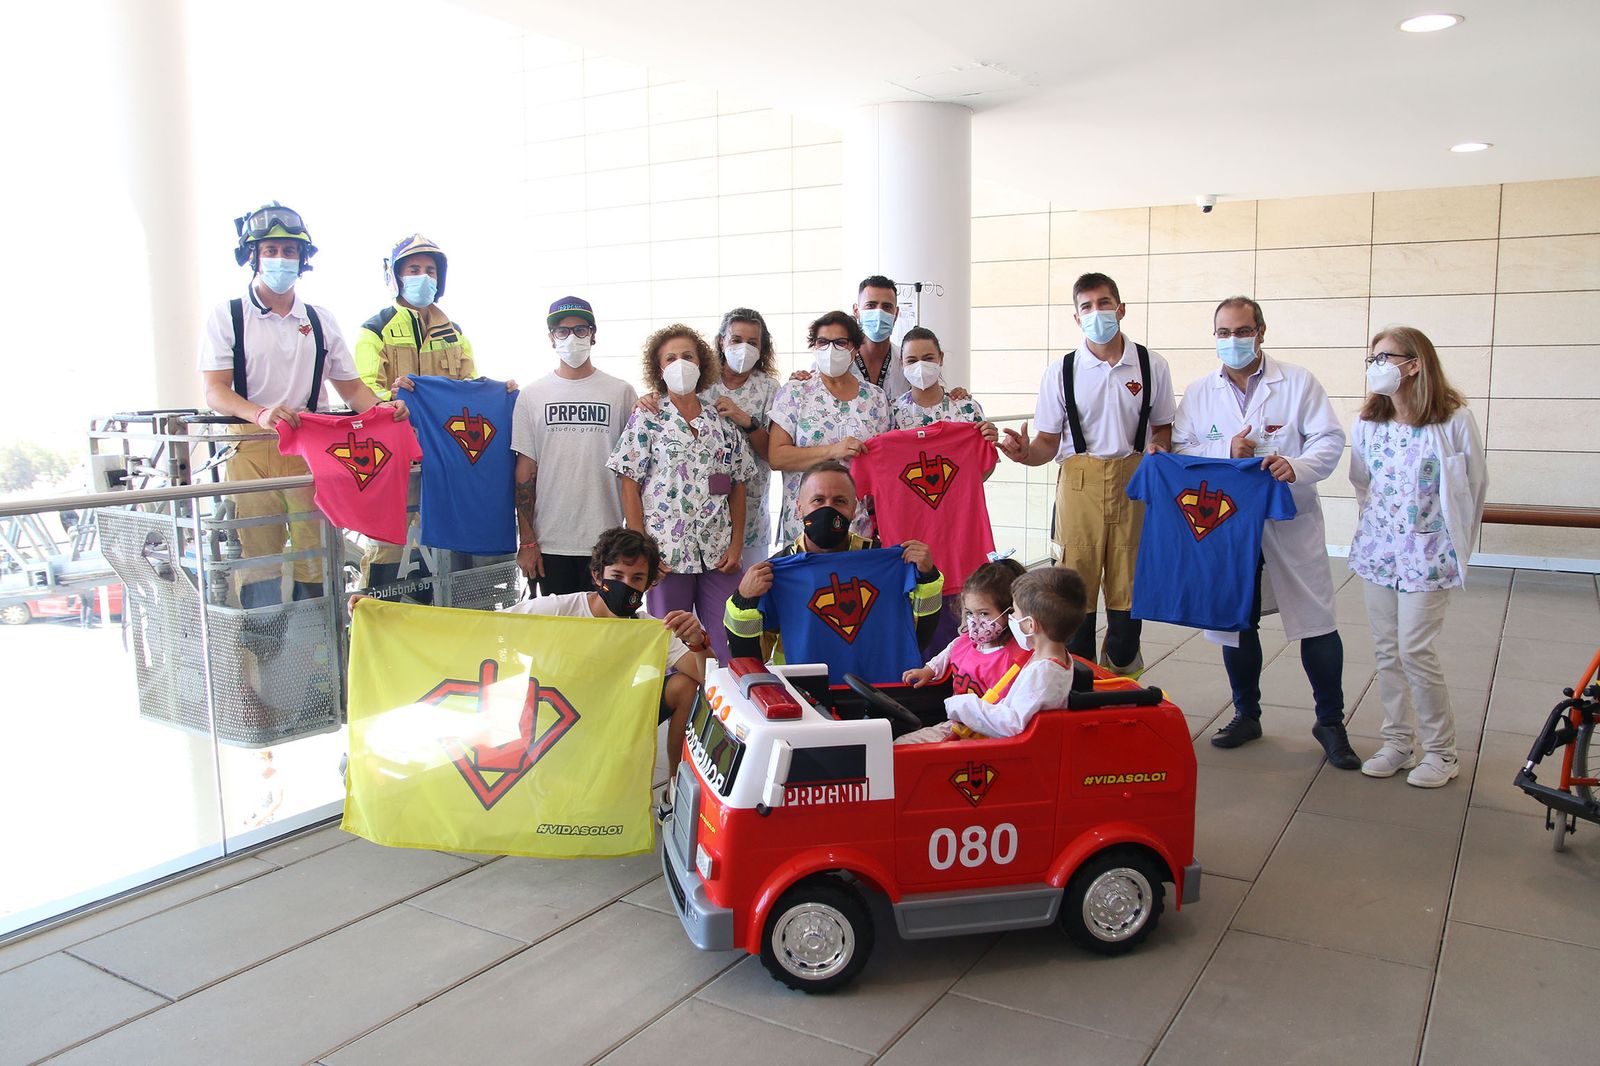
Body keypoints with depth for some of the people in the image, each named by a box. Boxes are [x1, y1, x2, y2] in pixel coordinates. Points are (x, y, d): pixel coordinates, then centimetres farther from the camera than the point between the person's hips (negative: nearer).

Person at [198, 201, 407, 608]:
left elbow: (350, 387, 15)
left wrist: (381, 408, -7)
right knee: (258, 560, -5)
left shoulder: (320, 321, 16)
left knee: (317, 558, -4)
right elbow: (215, 392, -3)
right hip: (251, 452, -2)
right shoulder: (228, 316, 7)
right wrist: (261, 415, -24)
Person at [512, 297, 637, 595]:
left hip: (606, 540, -1)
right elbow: (525, 471, 4)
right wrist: (526, 541, 0)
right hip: (550, 541, 1)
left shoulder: (621, 392, 3)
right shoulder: (531, 395, 6)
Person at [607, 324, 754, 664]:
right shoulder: (647, 417, 2)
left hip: (719, 553, 3)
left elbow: (738, 486, 11)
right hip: (667, 553, -2)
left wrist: (736, 545, 1)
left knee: (728, 649, 3)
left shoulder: (723, 421, 11)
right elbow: (630, 486, -2)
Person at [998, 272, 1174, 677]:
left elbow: (1163, 426, 14)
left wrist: (1158, 447, -9)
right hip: (1079, 482, -1)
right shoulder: (1061, 371, 2)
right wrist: (1026, 453, -18)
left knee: (1129, 586, 5)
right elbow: (1049, 441, 3)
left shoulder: (1151, 366, 5)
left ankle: (1121, 672, 28)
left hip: (1134, 482, 1)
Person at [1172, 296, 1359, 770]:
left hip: (1290, 523, -2)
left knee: (1316, 624, -1)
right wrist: (1226, 452, -13)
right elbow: (1179, 451, 4)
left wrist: (1296, 467, -23)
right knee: (1235, 623, 11)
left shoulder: (1298, 382, 1)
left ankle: (1330, 722, 16)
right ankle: (1246, 714, 28)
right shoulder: (1199, 393, 8)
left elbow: (1329, 440, -3)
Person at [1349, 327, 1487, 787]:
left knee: (1415, 650, -7)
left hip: (1428, 554, -5)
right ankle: (1398, 740, 21)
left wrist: (1456, 546, 2)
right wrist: (1371, 529, 11)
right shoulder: (1367, 422, 4)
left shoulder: (1454, 419, -9)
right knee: (1386, 650, 8)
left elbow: (1474, 485, -1)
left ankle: (1441, 751, 10)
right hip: (1377, 550, 5)